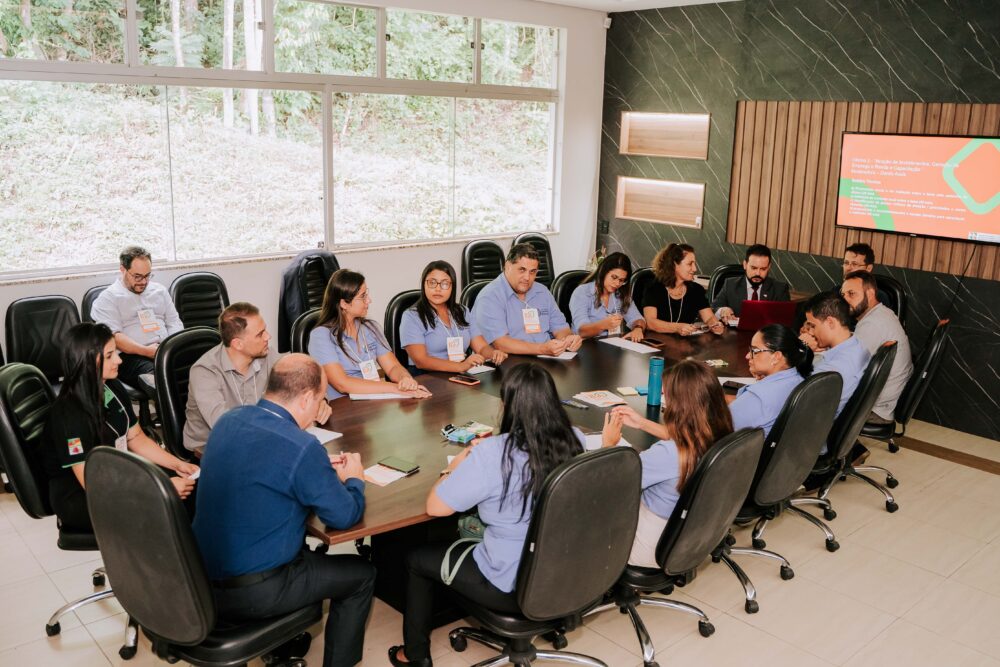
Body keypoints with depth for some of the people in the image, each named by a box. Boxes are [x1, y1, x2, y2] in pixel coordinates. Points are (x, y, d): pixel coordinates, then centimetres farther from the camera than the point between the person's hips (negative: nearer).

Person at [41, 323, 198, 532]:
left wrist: (178, 464, -4)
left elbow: (136, 438, 11)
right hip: (78, 498, -7)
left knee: (188, 487, -10)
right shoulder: (69, 413, -24)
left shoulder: (113, 388, -2)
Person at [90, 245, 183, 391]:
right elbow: (114, 337, -5)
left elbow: (175, 322, 23)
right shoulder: (109, 297, 8)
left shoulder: (159, 291, 25)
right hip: (131, 357, -6)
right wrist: (146, 351, -17)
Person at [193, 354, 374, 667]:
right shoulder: (302, 447, -25)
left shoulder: (229, 420, -2)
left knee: (305, 547, 32)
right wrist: (354, 479, 6)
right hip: (251, 594, -8)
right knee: (362, 574, 11)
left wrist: (319, 468, 14)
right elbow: (345, 516, -14)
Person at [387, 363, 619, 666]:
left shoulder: (492, 454, -27)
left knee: (416, 558, 18)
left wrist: (454, 468, 1)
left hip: (514, 588, -6)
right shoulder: (576, 440, -9)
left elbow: (435, 506, -18)